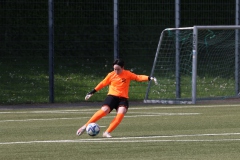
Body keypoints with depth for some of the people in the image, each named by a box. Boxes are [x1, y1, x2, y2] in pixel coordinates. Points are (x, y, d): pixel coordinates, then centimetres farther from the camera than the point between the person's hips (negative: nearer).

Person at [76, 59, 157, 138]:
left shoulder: (128, 74, 4)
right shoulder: (111, 75, 4)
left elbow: (138, 77, -1)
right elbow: (102, 84, 13)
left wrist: (150, 78, -16)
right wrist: (91, 93, 17)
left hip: (123, 98, 1)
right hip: (112, 96, -1)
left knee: (121, 114, -25)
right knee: (104, 110, -24)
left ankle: (107, 132, -21)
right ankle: (86, 126, -14)